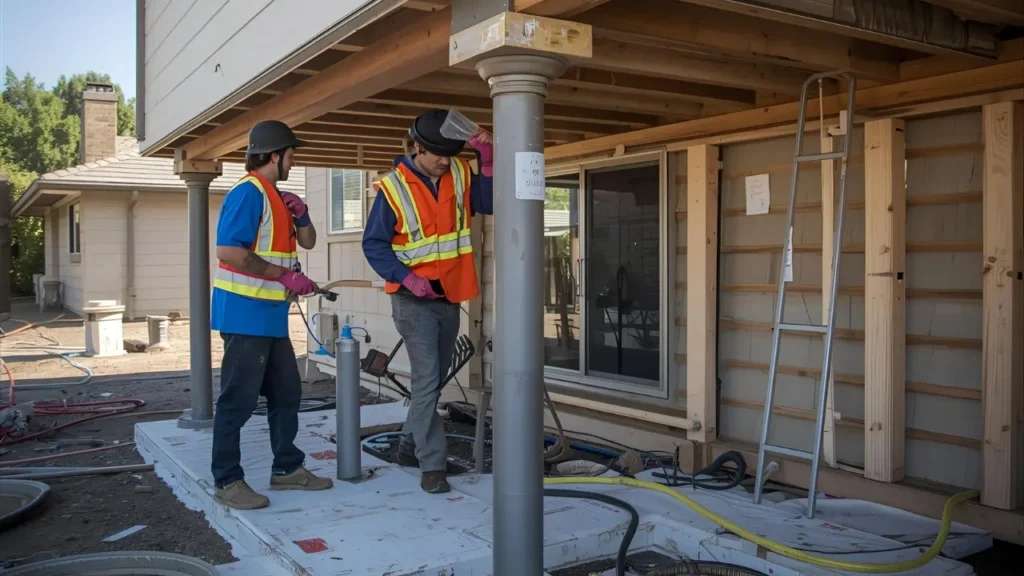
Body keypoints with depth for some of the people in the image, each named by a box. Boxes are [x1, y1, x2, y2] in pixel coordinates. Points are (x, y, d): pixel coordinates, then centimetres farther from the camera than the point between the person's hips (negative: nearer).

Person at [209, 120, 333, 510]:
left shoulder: (276, 196, 16)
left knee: (286, 393, 14)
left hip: (270, 315, 10)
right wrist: (284, 275, -21)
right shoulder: (248, 193, -14)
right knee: (239, 399, -3)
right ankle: (226, 481, 6)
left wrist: (301, 214, 2)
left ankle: (287, 468, 24)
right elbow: (229, 251, -23)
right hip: (246, 313, -10)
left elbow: (308, 242, 22)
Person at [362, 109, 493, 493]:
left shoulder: (461, 175, 1)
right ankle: (432, 463, -3)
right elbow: (373, 245, -8)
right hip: (414, 299, -5)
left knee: (434, 379, 15)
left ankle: (411, 444, 32)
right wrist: (407, 277, -19)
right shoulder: (393, 188, -11)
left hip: (450, 296, 6)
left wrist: (488, 160, -19)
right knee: (427, 380, -10)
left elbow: (493, 202, -10)